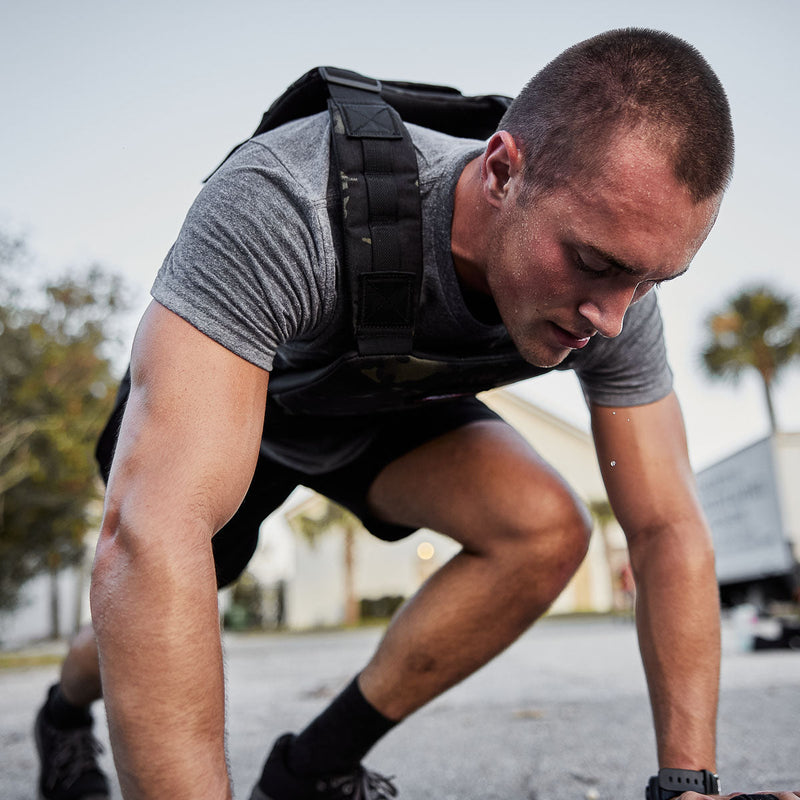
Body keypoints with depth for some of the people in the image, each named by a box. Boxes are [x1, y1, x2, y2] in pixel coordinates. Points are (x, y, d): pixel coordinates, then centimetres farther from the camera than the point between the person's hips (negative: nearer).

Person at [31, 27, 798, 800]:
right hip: (216, 398, -2)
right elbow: (150, 539, -50)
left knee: (548, 532, -23)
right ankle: (67, 708, 45)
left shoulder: (613, 289, -27)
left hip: (381, 410, 3)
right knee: (149, 635, 3)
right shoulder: (280, 207, -44)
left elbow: (668, 531, -21)